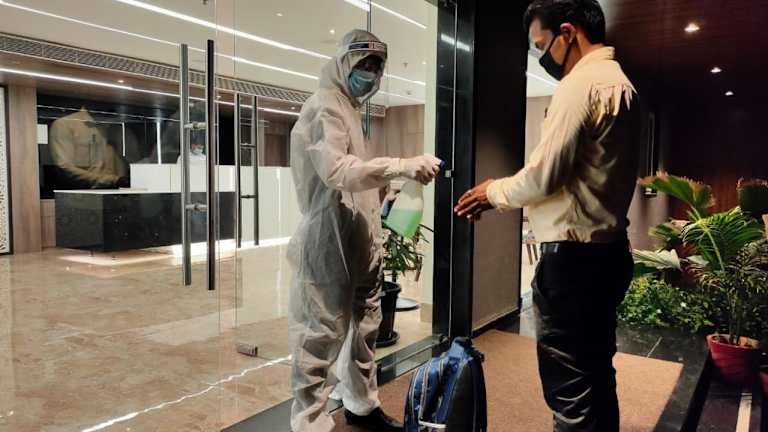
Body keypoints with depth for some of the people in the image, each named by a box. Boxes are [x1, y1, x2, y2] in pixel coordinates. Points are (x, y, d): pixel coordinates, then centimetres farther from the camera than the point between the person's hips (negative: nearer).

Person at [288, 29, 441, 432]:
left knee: (363, 327, 18)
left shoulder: (348, 108, 19)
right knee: (322, 336, -2)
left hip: (358, 244, 10)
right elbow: (336, 170, -27)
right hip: (331, 244, -10)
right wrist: (403, 166, -35)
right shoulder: (324, 106, -11)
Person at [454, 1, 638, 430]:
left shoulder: (581, 83, -15)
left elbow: (544, 175, -19)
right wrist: (506, 191, 16)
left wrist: (495, 191, -1)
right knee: (596, 376, 21)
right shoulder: (618, 81, 16)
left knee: (570, 392, -1)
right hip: (607, 250, 10)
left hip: (575, 257, -10)